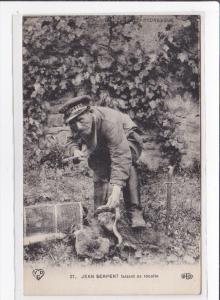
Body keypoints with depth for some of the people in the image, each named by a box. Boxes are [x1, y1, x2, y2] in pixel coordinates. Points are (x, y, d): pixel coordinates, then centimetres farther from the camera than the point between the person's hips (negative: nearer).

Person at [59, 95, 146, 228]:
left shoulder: (109, 122, -44)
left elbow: (121, 156, -50)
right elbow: (74, 141, -4)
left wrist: (116, 190, -59)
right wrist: (75, 150, -32)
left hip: (127, 137, -5)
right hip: (102, 148, 6)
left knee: (127, 166, -31)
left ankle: (135, 214, -28)